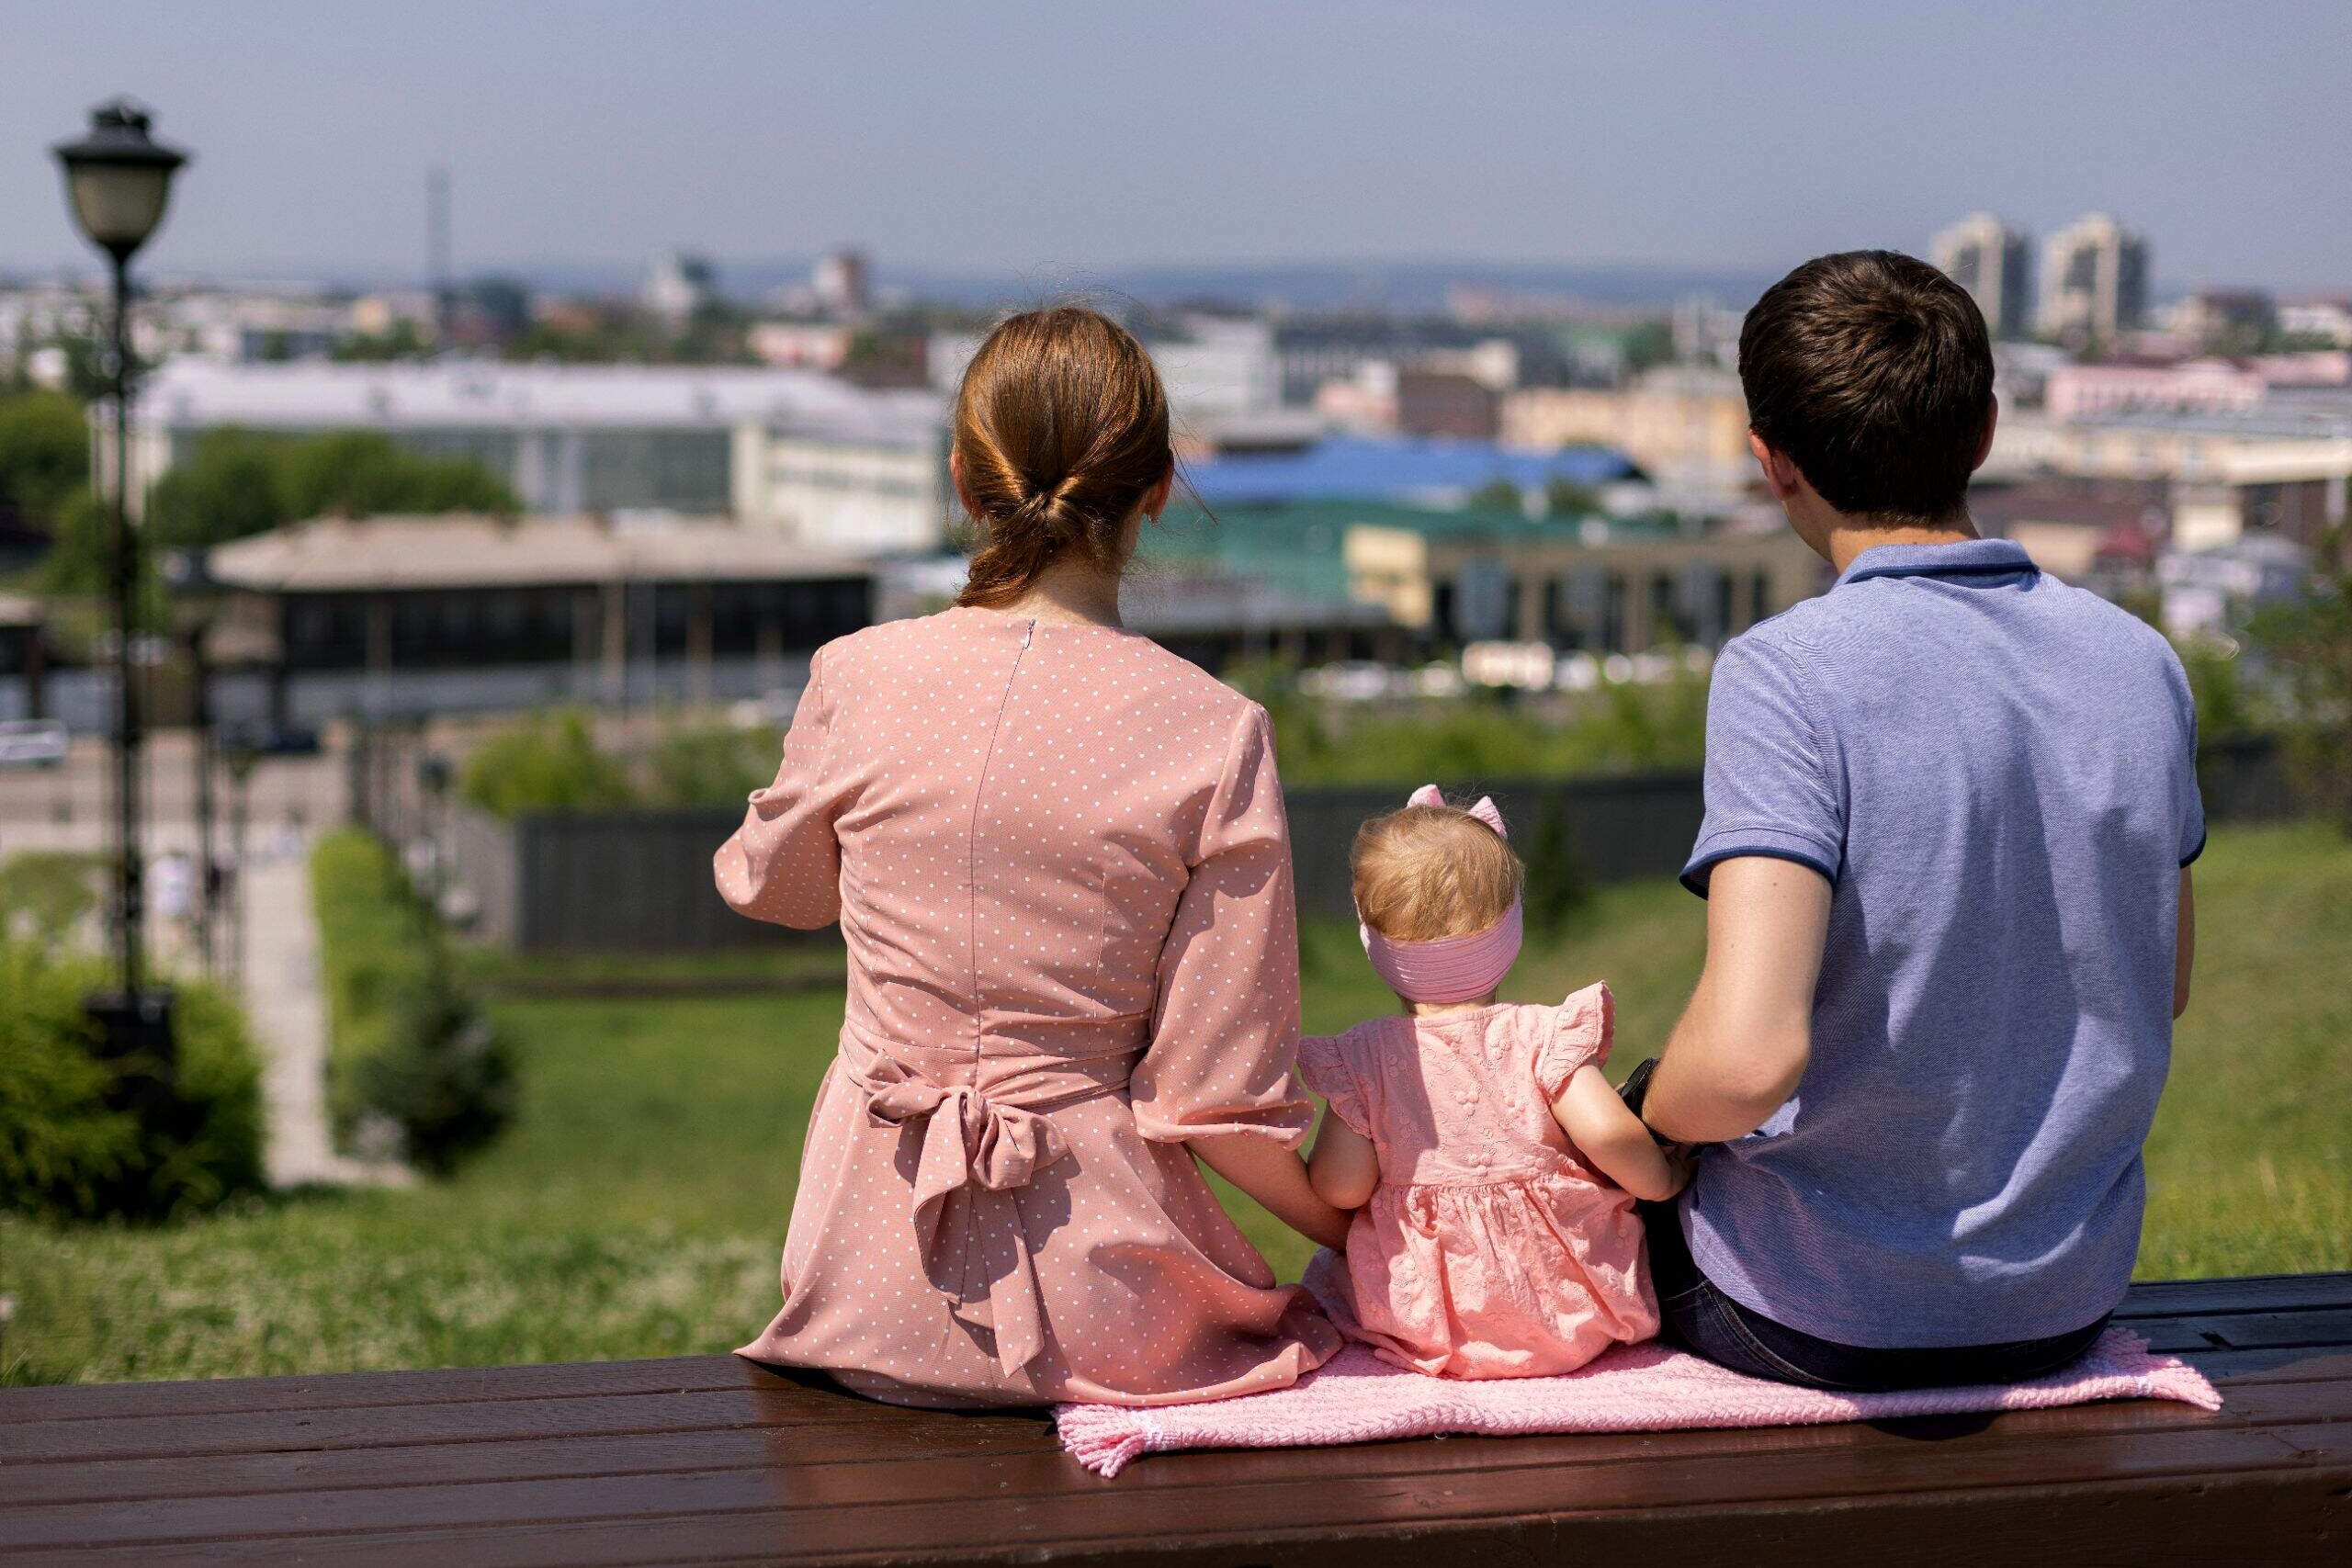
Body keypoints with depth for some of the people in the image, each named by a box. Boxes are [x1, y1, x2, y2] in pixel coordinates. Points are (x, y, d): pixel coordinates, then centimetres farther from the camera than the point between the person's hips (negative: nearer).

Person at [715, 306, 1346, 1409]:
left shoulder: (859, 680, -6)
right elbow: (1221, 1096, -10)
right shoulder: (1214, 736, -12)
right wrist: (1358, 1233, 8)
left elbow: (769, 884, 16)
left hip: (870, 1298, 4)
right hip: (1085, 1303, -4)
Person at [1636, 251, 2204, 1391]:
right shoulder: (2139, 663, -3)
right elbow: (2163, 990, 11)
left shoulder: (1787, 673, -22)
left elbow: (1748, 1058, -32)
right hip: (2070, 1306, 6)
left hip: (1823, 1322, -5)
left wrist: (1650, 1114, -10)